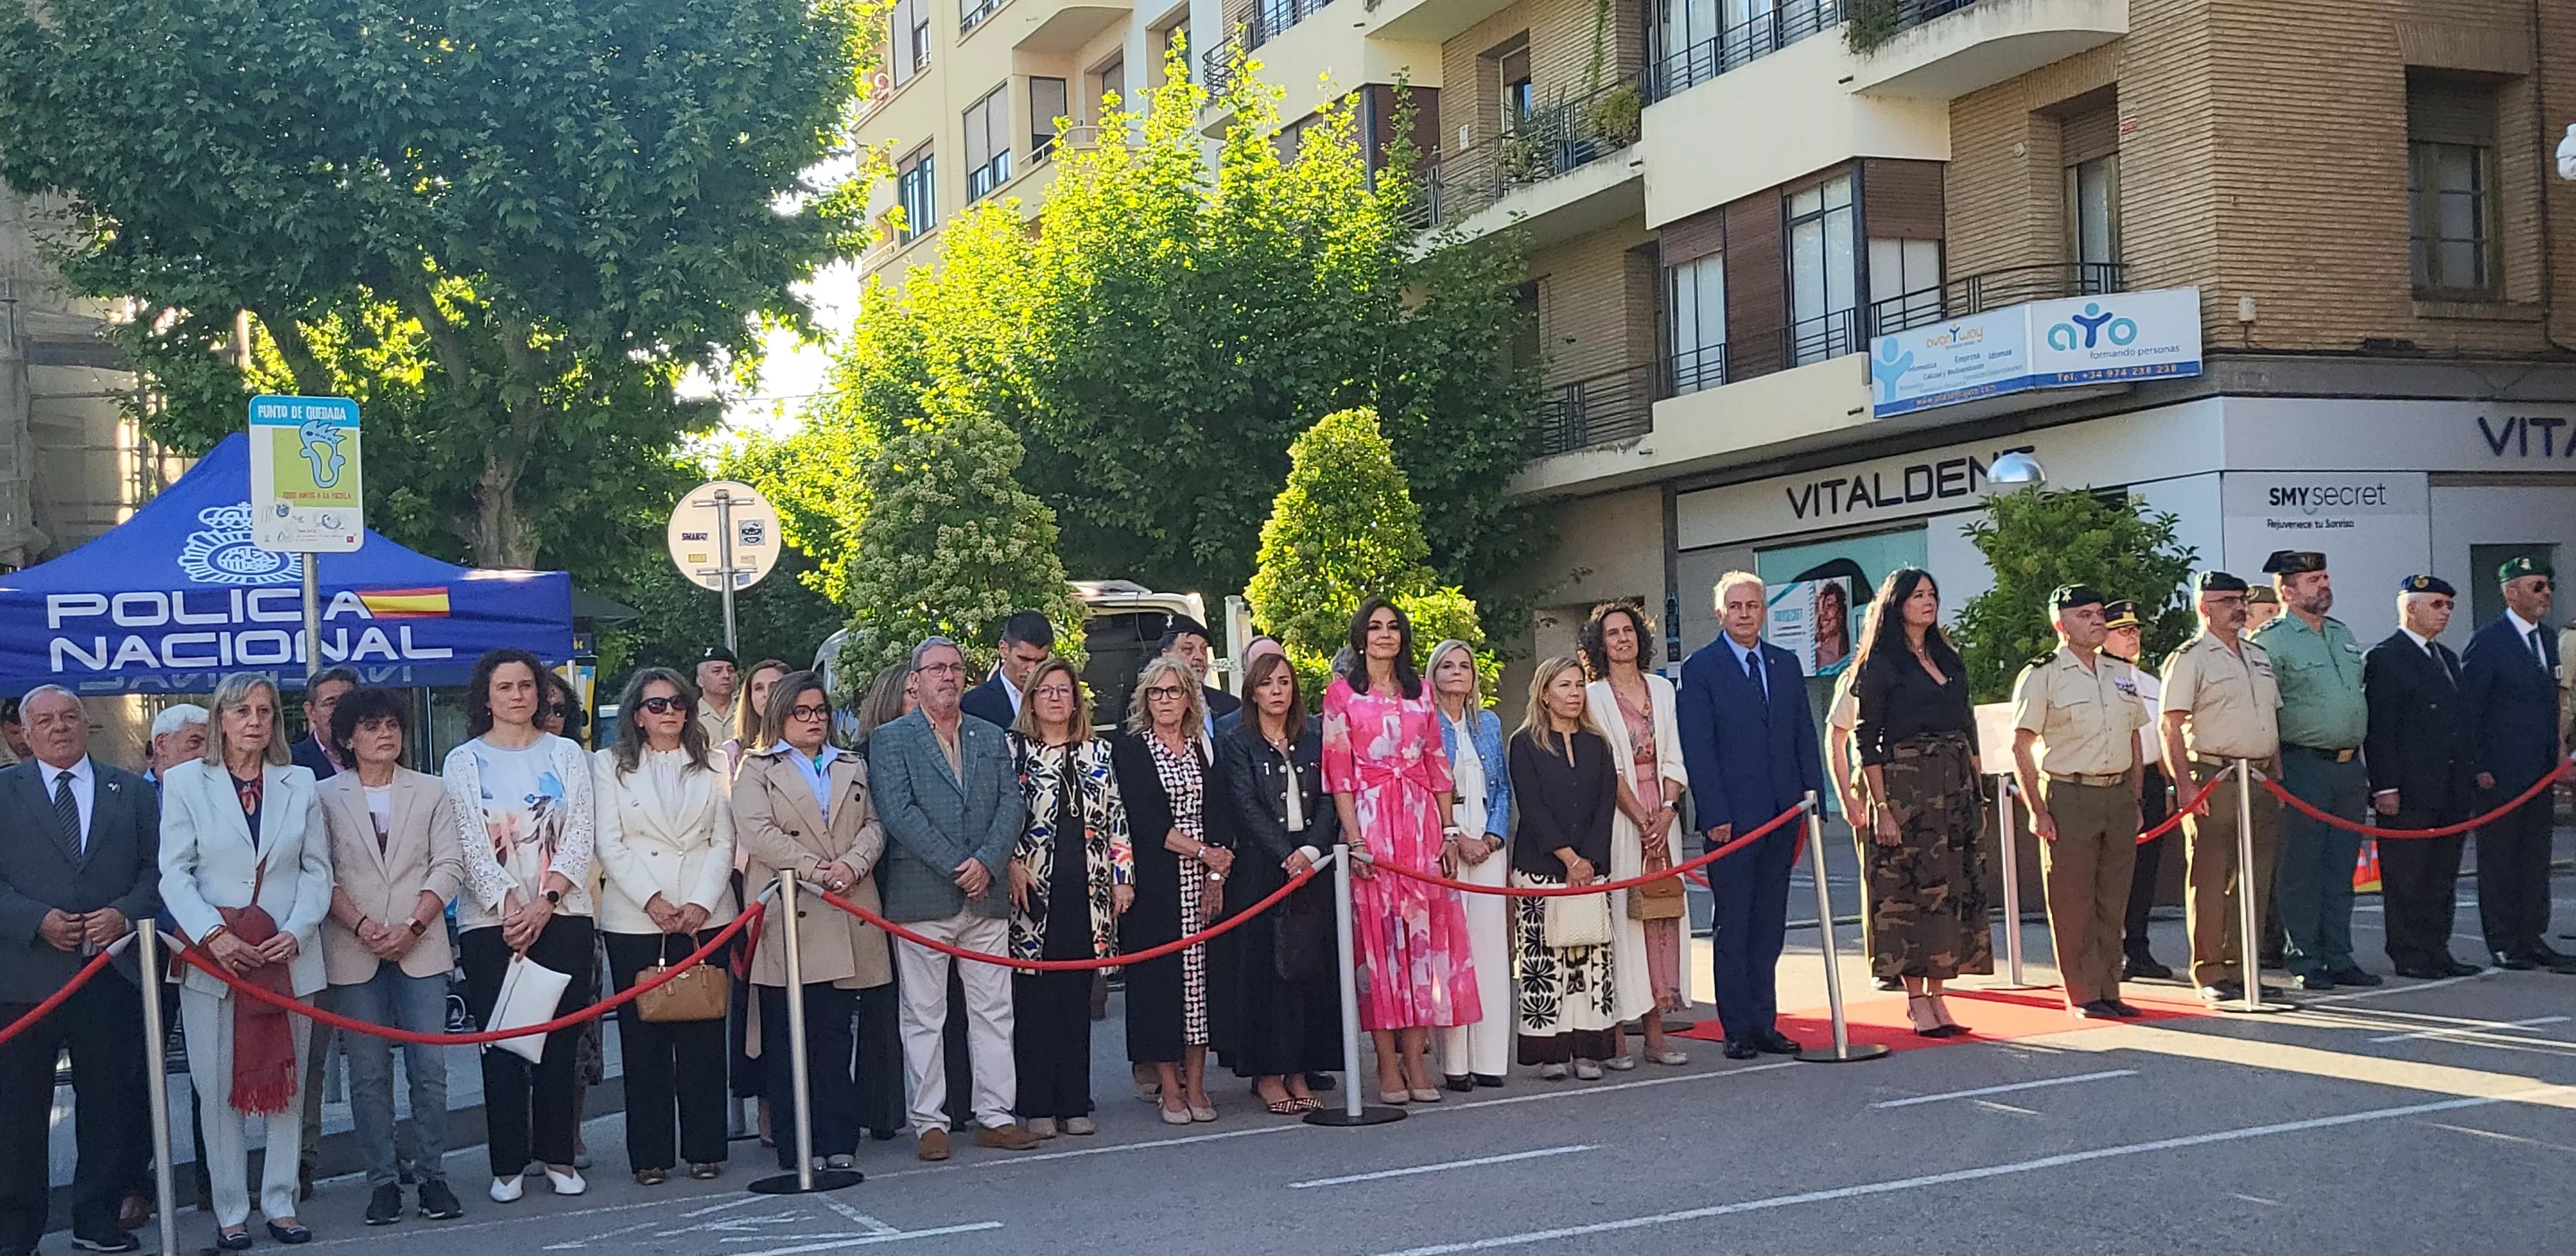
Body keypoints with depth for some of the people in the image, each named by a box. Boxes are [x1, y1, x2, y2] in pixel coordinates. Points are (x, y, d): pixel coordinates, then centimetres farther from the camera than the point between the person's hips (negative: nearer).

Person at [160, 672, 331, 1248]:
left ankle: (281, 1202, 13)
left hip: (287, 957, 2)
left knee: (286, 1085, 5)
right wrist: (213, 935, -16)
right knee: (219, 1088, 0)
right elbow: (174, 873, -2)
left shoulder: (300, 784, 10)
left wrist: (296, 932, -8)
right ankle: (230, 1211, 7)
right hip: (213, 960, -2)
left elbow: (317, 870, 8)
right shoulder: (185, 782, 4)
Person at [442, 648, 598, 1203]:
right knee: (501, 1042, -1)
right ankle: (508, 1164, 6)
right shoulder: (464, 762, 6)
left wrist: (546, 900, -11)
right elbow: (471, 845, -2)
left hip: (561, 914, 1)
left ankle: (558, 1156, 11)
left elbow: (581, 835, 2)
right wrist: (510, 905, -15)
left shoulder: (566, 754, 9)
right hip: (491, 921, -1)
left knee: (560, 1038, 2)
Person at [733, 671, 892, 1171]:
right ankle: (796, 1147, 1)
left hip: (847, 918, 3)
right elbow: (757, 833, -6)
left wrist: (851, 866, -9)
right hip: (789, 918, -3)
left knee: (837, 1036, 3)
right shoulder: (758, 770, 9)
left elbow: (873, 826, 12)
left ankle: (839, 1142, 7)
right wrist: (816, 870, -12)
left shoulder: (853, 767, 22)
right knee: (788, 1040, -3)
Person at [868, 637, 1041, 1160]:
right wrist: (956, 867, -14)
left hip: (987, 897, 4)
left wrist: (987, 863, -10)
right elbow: (898, 813, -9)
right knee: (924, 1015, 2)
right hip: (922, 897, -4)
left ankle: (995, 1115, 13)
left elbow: (1013, 805, 6)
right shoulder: (889, 739, 2)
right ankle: (929, 1121, 8)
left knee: (993, 1010, 6)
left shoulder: (991, 738, 15)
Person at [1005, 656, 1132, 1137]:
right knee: (1034, 997, -2)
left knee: (1077, 998, 6)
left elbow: (1117, 820, 13)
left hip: (1085, 893, 3)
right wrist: (1009, 866, -10)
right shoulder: (1011, 750, 3)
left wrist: (1123, 877, 6)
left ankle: (1074, 1103, 12)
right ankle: (1037, 1106, 4)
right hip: (1032, 893, -3)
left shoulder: (1098, 754, 14)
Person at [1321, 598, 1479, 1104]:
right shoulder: (1342, 692, 2)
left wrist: (1448, 829, 6)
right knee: (1377, 931, -3)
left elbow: (1438, 764, 13)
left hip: (1421, 821, 4)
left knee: (1423, 932, 1)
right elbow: (1338, 772, -3)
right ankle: (1388, 1063, 1)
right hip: (1371, 820, -4)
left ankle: (1415, 1055, 6)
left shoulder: (1419, 691, 14)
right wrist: (1354, 838, -11)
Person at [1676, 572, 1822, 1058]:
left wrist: (1812, 803, 6)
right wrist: (1715, 815, -14)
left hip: (1782, 816, 5)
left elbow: (1805, 738, 14)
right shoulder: (1699, 669, -2)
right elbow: (1697, 749, -7)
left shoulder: (1786, 664, 13)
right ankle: (1738, 1030, 6)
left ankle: (1764, 1023, 15)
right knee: (1733, 926, 1)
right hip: (1732, 817, -5)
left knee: (1769, 925, 9)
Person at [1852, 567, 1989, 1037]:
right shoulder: (1881, 664, -4)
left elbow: (1967, 729, 18)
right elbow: (1868, 741, -8)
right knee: (1913, 889, -6)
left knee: (1956, 888, 4)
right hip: (1906, 787, -6)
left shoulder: (1949, 660, 16)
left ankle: (1937, 995, 10)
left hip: (1956, 787, 6)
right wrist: (1882, 807, -15)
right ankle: (1917, 1002, 0)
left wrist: (1975, 788, 9)